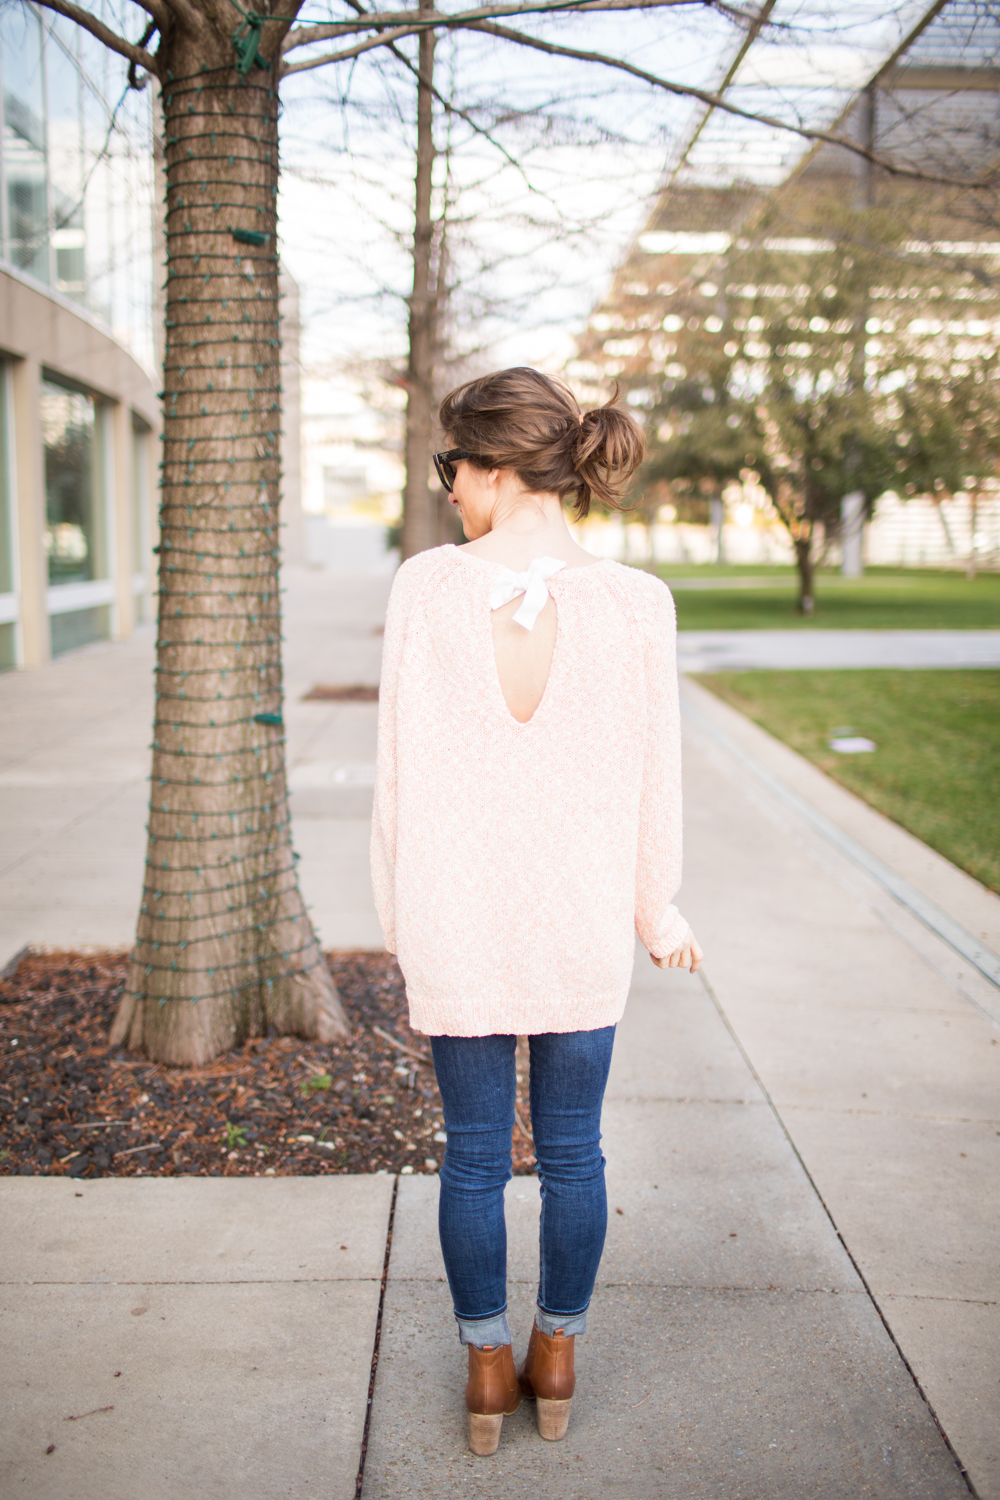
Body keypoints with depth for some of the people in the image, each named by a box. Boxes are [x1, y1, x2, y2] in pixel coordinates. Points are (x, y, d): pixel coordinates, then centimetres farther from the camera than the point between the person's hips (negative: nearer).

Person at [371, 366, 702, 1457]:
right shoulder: (635, 602, -11)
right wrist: (657, 909, 11)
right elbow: (651, 774, -3)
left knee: (474, 1152, 16)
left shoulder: (426, 587, -12)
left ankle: (488, 1370, 32)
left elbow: (400, 766, -6)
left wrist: (398, 913, 6)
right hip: (580, 917, 1)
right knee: (571, 1149, 18)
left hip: (457, 919, 0)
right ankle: (555, 1361, 35)